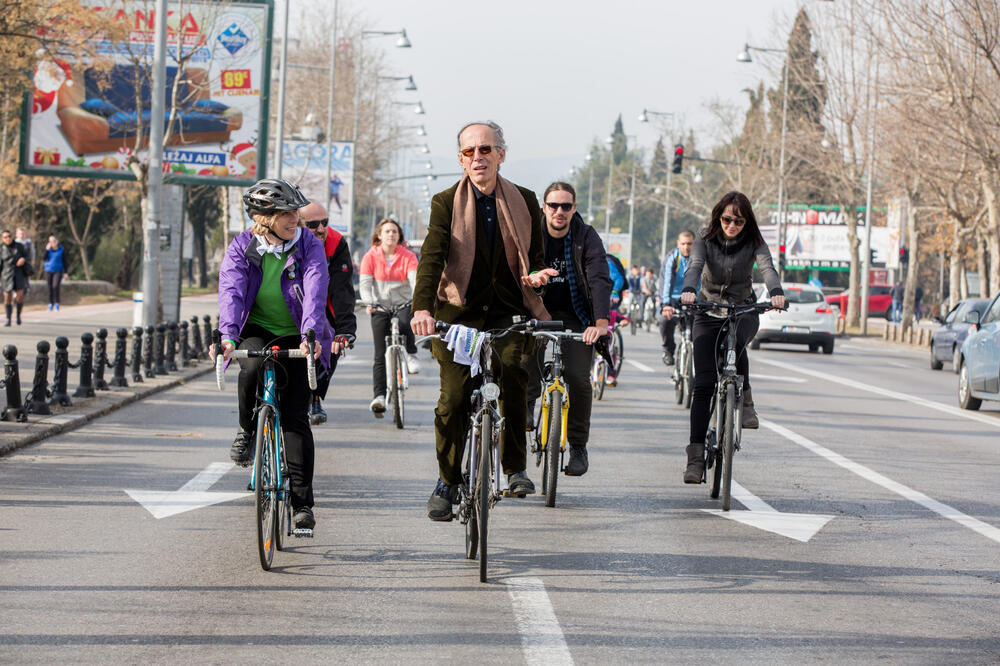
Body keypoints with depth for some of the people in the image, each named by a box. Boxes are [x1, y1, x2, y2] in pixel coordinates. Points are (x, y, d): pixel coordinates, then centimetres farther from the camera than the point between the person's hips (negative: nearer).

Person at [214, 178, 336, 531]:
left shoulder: (309, 247, -9)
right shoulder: (242, 248, -6)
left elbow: (315, 294, -23)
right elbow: (231, 291, -20)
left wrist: (310, 335, -40)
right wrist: (228, 335, -37)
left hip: (296, 337, -1)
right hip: (256, 331, 1)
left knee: (296, 418, -9)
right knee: (252, 367, -34)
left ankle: (302, 502, -3)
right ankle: (247, 431, -5)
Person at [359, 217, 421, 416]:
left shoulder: (408, 257, -2)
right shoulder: (370, 257, -1)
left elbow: (415, 279, -15)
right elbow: (365, 283, -8)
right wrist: (369, 302, -28)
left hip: (404, 304, -1)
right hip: (380, 307, 1)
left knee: (405, 324, -34)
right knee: (380, 355, -7)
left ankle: (411, 355, -4)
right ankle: (379, 396, -9)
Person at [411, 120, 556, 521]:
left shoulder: (524, 202, 6)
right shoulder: (446, 203, 0)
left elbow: (536, 255, 16)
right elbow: (432, 257, -13)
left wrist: (534, 275, -9)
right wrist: (422, 307, -29)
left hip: (508, 312, 1)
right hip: (458, 312, -1)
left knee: (514, 375, -21)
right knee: (453, 398, -8)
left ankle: (515, 469, -6)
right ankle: (447, 481, 10)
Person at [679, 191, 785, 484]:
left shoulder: (753, 243, -7)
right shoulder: (706, 240, -6)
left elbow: (767, 268, -24)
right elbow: (694, 266, -23)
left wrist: (776, 293, -46)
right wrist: (688, 291, -46)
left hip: (743, 311, 0)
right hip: (708, 312, 1)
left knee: (734, 341, -37)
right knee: (703, 383, -9)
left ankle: (744, 399, -12)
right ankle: (696, 455, -9)